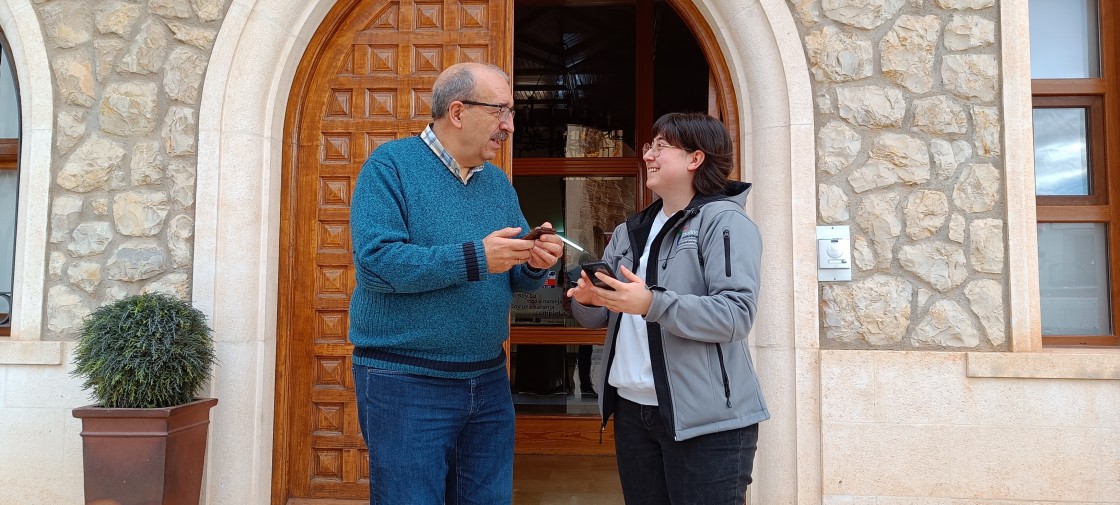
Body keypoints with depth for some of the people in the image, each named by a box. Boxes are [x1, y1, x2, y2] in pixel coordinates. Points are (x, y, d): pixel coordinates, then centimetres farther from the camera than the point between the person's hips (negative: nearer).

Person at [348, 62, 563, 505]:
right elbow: (375, 261, -22)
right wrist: (474, 258, -25)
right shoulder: (391, 165, -9)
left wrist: (534, 265, -9)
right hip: (405, 383, -6)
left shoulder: (498, 182, 10)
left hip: (489, 380, 6)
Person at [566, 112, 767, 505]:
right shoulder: (630, 232, 14)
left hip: (705, 417, -7)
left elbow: (736, 316, -19)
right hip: (632, 409, 7)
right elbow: (597, 317, 14)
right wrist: (586, 299, -9)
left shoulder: (725, 222, -7)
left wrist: (652, 304, -28)